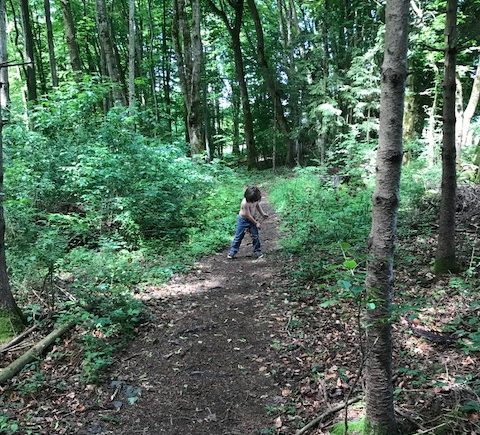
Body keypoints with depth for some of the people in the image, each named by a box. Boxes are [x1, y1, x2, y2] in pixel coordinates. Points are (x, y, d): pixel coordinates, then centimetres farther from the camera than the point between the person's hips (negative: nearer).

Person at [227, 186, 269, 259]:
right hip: (243, 220, -5)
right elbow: (248, 215, -25)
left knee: (255, 236, 3)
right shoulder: (245, 203, -33)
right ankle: (232, 252, 10)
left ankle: (257, 252, 13)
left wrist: (262, 213, 2)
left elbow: (257, 205, 11)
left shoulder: (255, 199, -13)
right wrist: (256, 223, -18)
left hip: (251, 219, 5)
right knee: (238, 236, 0)